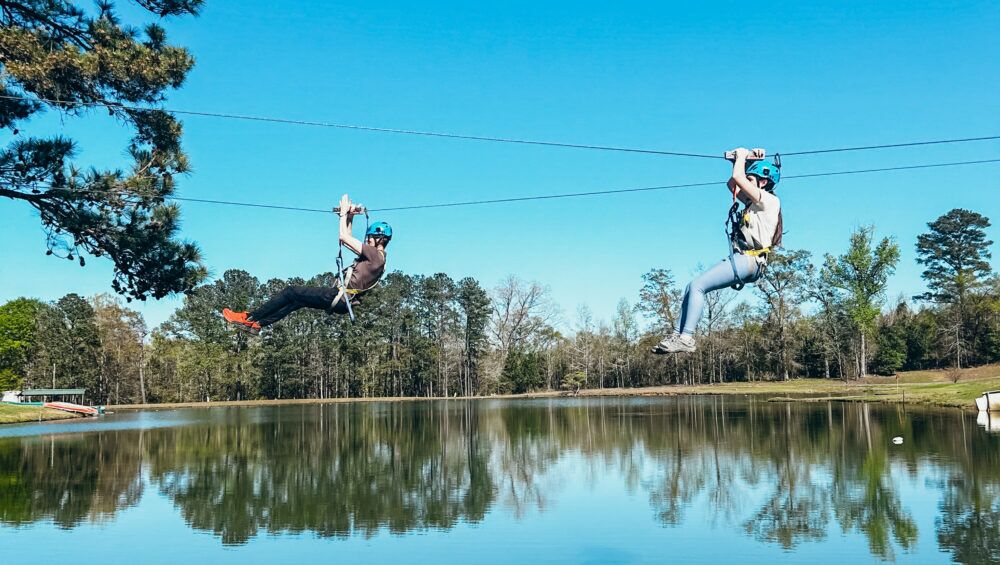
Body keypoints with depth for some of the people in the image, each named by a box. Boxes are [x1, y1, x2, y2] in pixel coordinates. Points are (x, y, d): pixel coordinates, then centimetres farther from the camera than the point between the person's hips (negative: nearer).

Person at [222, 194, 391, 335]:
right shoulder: (374, 255, 15)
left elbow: (344, 237, -17)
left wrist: (344, 213, -6)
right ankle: (257, 324, 18)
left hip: (338, 298, -10)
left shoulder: (375, 255, -15)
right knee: (298, 300, 17)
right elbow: (348, 240, 25)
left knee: (291, 292, -2)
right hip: (341, 299, 10)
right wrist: (350, 217, 20)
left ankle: (249, 319, 5)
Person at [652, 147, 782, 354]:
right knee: (692, 287, 4)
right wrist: (744, 160, 23)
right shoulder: (755, 201, 22)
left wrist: (742, 156, 2)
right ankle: (678, 334, 1)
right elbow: (732, 184, 32)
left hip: (748, 260, -10)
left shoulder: (769, 200, -7)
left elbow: (738, 178, -16)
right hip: (740, 258, 10)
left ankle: (686, 339, -21)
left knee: (697, 285, -18)